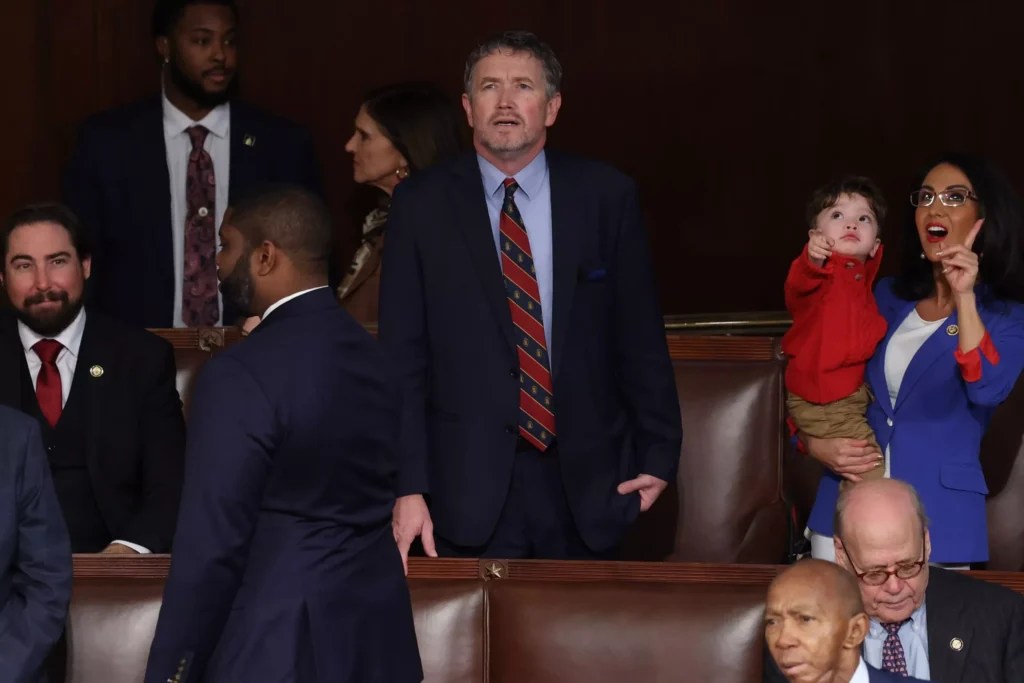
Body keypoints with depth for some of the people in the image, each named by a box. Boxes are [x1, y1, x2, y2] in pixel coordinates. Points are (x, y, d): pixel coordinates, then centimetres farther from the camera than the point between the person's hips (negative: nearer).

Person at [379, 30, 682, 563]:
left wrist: (657, 455, 5)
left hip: (585, 480, 1)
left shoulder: (606, 197, 2)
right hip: (469, 485, -1)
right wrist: (408, 486, -7)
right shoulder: (421, 205, 1)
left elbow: (640, 338, 6)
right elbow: (402, 355, -1)